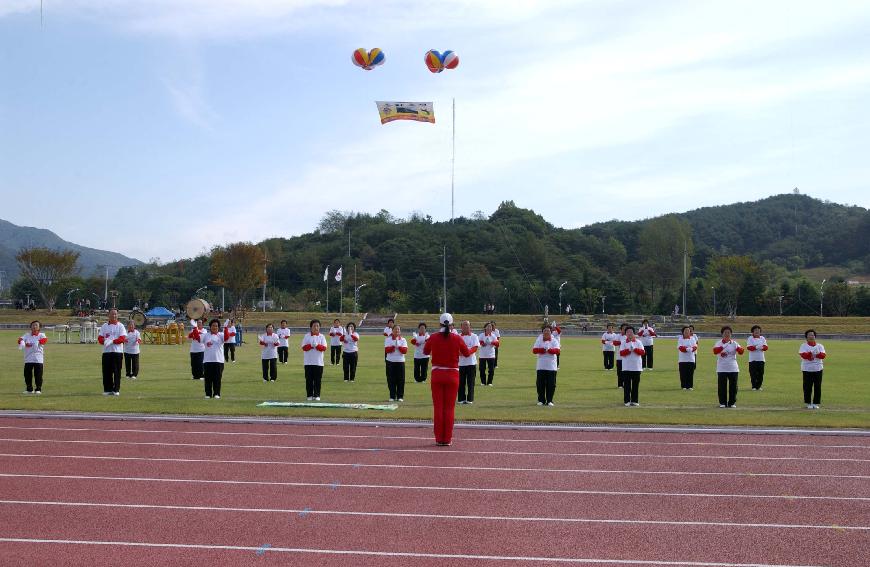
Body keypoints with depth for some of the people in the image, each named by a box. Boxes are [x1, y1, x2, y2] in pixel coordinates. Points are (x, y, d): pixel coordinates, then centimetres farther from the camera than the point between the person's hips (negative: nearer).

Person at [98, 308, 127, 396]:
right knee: (106, 372, 3)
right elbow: (100, 338, 7)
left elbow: (122, 338, -8)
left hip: (118, 351, -3)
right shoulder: (104, 326, 13)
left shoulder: (120, 326, 4)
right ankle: (107, 389, 10)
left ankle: (116, 390, 4)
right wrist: (104, 341, -16)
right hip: (106, 351, 3)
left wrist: (112, 341, -20)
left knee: (117, 371, -2)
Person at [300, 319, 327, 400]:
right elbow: (304, 347, -4)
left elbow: (324, 348, -4)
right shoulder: (307, 336, 4)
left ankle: (317, 395, 5)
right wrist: (311, 345, -19)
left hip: (318, 362, 0)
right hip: (308, 362, 0)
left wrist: (317, 345, -18)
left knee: (318, 380, 0)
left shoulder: (321, 336, 5)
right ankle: (309, 395, 9)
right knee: (309, 379, 2)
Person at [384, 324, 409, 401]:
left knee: (400, 380, -1)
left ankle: (400, 396, 5)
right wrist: (393, 346, -21)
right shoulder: (388, 339, 4)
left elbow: (405, 351, -5)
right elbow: (386, 350, -8)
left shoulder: (403, 339, 6)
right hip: (390, 361, 0)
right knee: (391, 380, 0)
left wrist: (399, 347, -20)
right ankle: (392, 396, 8)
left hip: (400, 361, 1)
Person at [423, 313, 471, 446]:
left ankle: (439, 439, 8)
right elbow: (467, 353, 7)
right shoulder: (457, 338, -7)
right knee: (449, 408, 7)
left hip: (437, 375, 0)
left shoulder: (433, 338, -6)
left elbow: (425, 351, 12)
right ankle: (447, 439, 7)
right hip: (452, 375, 0)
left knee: (438, 407, 7)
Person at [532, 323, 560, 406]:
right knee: (540, 384, 1)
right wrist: (542, 349, -23)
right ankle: (541, 400, 13)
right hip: (540, 366, 1)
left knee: (551, 384, -2)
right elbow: (534, 350, -6)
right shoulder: (539, 340, 7)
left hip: (551, 366, -1)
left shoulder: (554, 340, 4)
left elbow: (557, 350, -12)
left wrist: (549, 350, -30)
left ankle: (549, 401, 7)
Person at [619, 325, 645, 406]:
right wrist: (628, 350, -20)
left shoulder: (638, 342, 6)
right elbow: (621, 353, -7)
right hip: (626, 367, -1)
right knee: (627, 385, 0)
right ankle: (627, 401, 5)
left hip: (637, 367, 1)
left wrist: (635, 349, -16)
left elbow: (642, 352, -3)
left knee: (636, 384, 3)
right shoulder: (624, 342, 4)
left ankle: (634, 400, 10)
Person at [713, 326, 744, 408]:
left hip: (733, 368, 2)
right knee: (722, 386, -1)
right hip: (721, 369, -2)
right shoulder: (719, 343, -1)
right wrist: (724, 346, -33)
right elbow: (715, 351, -20)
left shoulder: (734, 343, 5)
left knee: (733, 386, 3)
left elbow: (741, 352, -8)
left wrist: (739, 348, -31)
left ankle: (732, 402, 12)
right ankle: (722, 403, 8)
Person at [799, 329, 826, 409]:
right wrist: (810, 353, -28)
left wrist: (814, 354, -20)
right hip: (807, 369, -2)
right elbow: (803, 355, -14)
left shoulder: (819, 345, 10)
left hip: (818, 369, 2)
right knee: (807, 387, -3)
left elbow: (823, 355, -6)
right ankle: (808, 403, 6)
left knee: (817, 387, 1)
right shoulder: (803, 346, 4)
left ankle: (816, 403, 9)